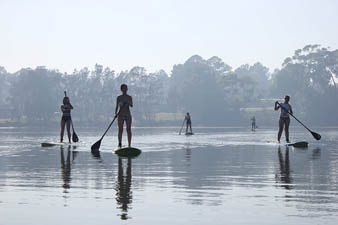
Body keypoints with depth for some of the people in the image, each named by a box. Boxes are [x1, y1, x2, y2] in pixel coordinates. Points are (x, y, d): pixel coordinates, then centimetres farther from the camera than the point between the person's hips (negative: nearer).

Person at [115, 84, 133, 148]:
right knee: (120, 130, -6)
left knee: (129, 130, -3)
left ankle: (129, 145, 0)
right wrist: (115, 113, -9)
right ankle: (120, 144, -3)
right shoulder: (119, 97, 6)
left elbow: (131, 106, -6)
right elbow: (117, 107, 6)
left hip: (128, 115, 0)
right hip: (121, 115, 0)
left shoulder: (129, 97, 6)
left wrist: (128, 102, -26)